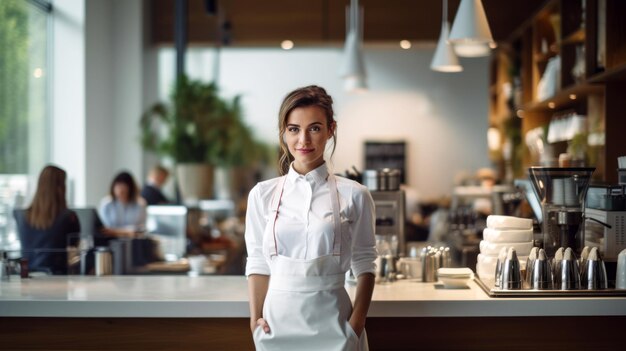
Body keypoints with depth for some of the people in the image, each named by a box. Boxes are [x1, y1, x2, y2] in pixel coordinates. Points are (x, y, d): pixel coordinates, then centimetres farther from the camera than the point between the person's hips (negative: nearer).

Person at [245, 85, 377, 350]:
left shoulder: (354, 196, -3)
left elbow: (364, 264, 0)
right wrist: (255, 319, -3)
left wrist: (356, 323, -9)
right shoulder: (262, 195, 1)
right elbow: (258, 264, 5)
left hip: (331, 322, -1)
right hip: (279, 322, 2)